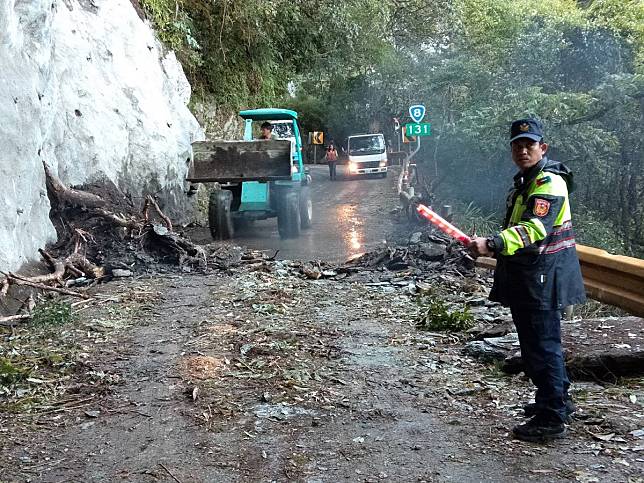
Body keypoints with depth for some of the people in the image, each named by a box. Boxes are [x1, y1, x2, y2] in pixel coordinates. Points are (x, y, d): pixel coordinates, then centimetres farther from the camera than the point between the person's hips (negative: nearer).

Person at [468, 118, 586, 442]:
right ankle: (558, 401, 34)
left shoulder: (549, 183, -16)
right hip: (526, 280, 11)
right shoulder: (526, 181, 18)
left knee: (543, 346, -6)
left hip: (542, 280, -11)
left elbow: (534, 228, -32)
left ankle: (552, 419, 2)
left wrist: (493, 244, -43)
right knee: (534, 343, 19)